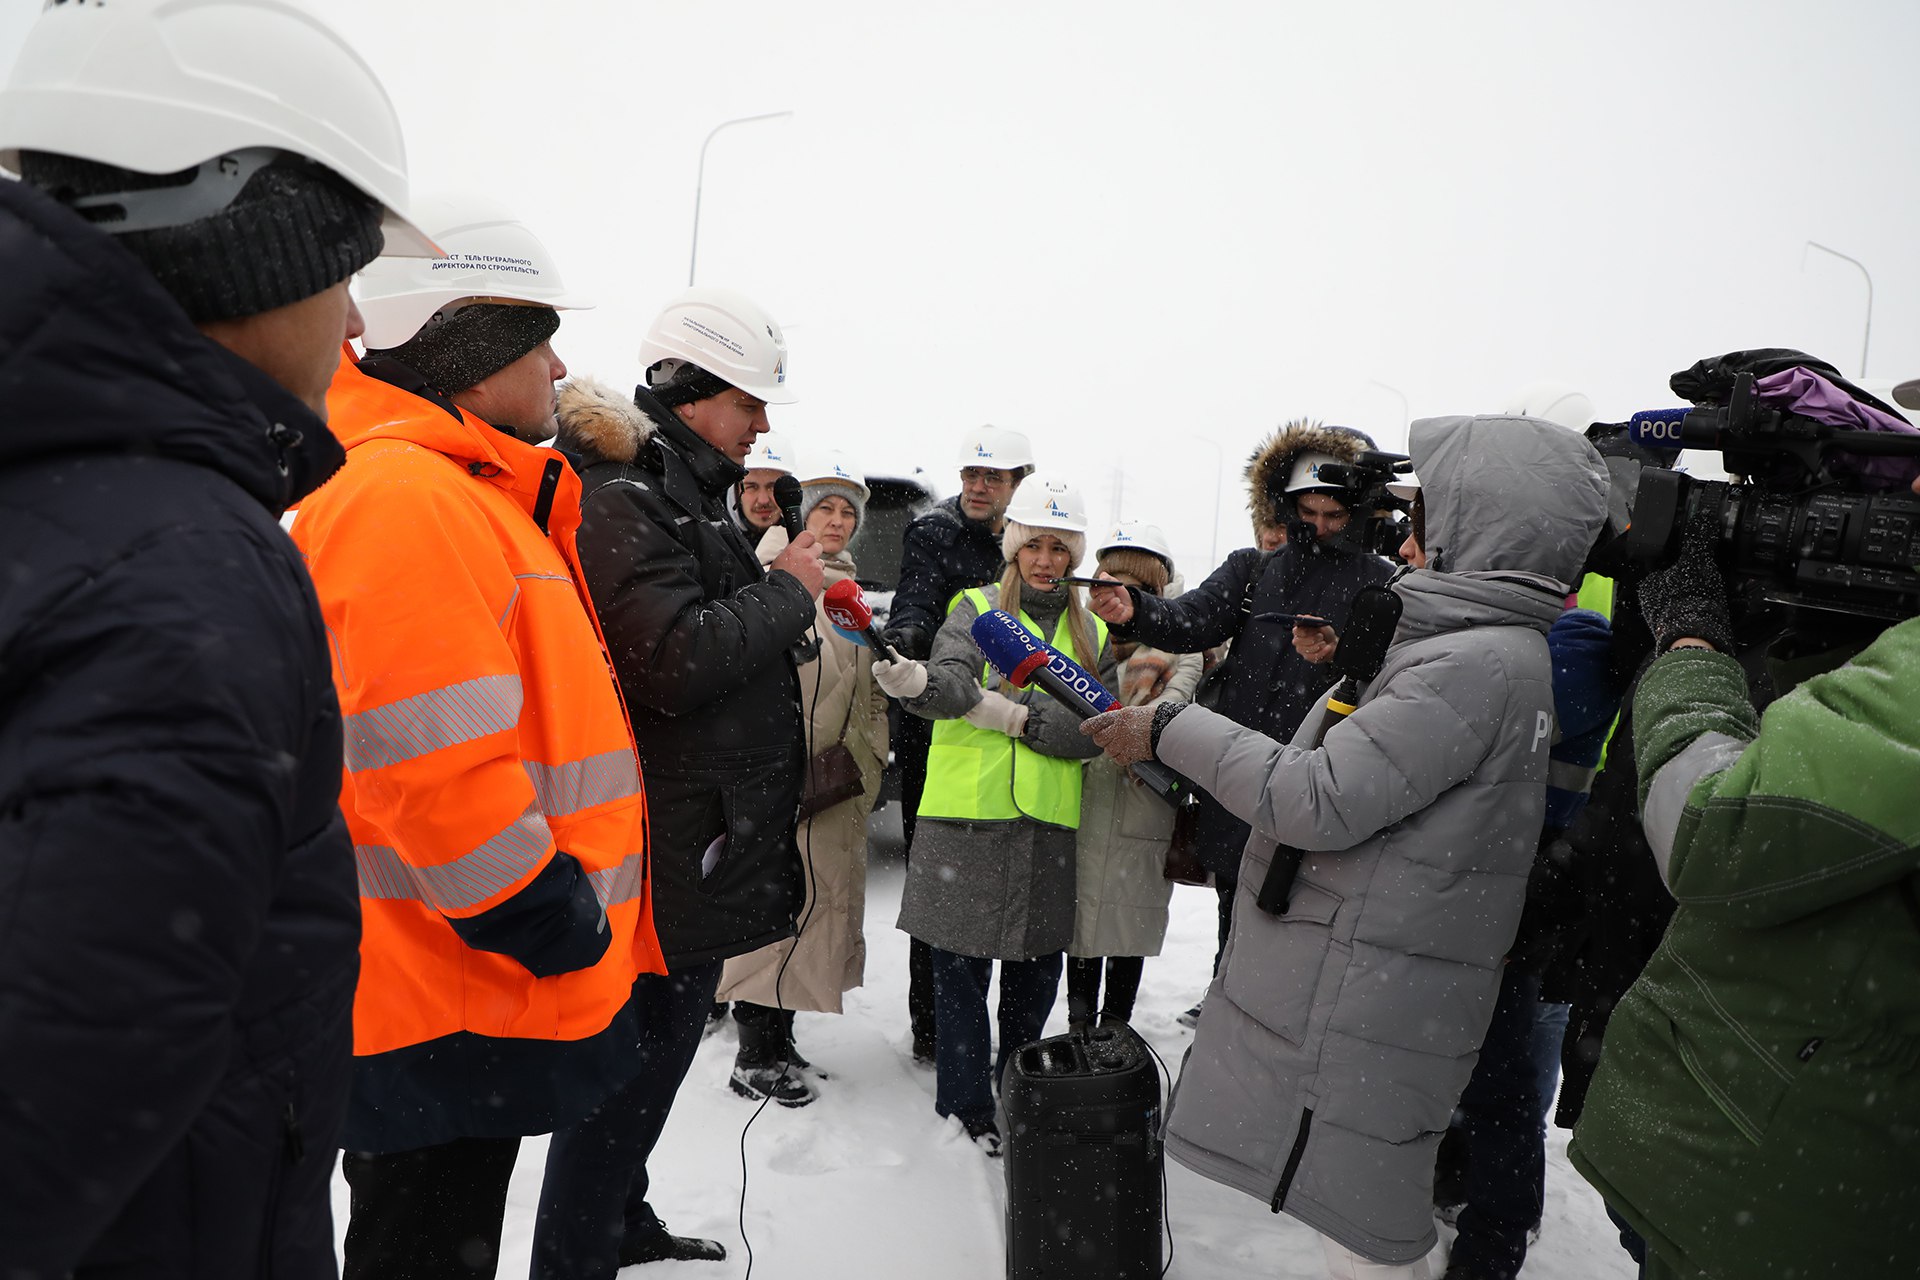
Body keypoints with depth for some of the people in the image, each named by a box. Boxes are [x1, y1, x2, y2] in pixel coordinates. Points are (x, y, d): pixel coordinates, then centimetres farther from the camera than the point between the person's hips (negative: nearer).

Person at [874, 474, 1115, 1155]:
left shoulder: (1094, 634, 12)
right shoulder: (977, 608, 3)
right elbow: (954, 677, -19)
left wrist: (1016, 715, -15)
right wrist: (920, 681, -42)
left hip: (1050, 828, 3)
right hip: (967, 818, -3)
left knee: (1035, 978, 14)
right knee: (961, 974, 3)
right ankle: (965, 1112, 20)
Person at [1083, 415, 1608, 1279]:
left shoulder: (1478, 663, -20)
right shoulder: (1495, 650, 13)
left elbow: (1317, 802, -23)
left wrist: (1172, 732, -15)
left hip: (1365, 1000, -9)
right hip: (1353, 975, 9)